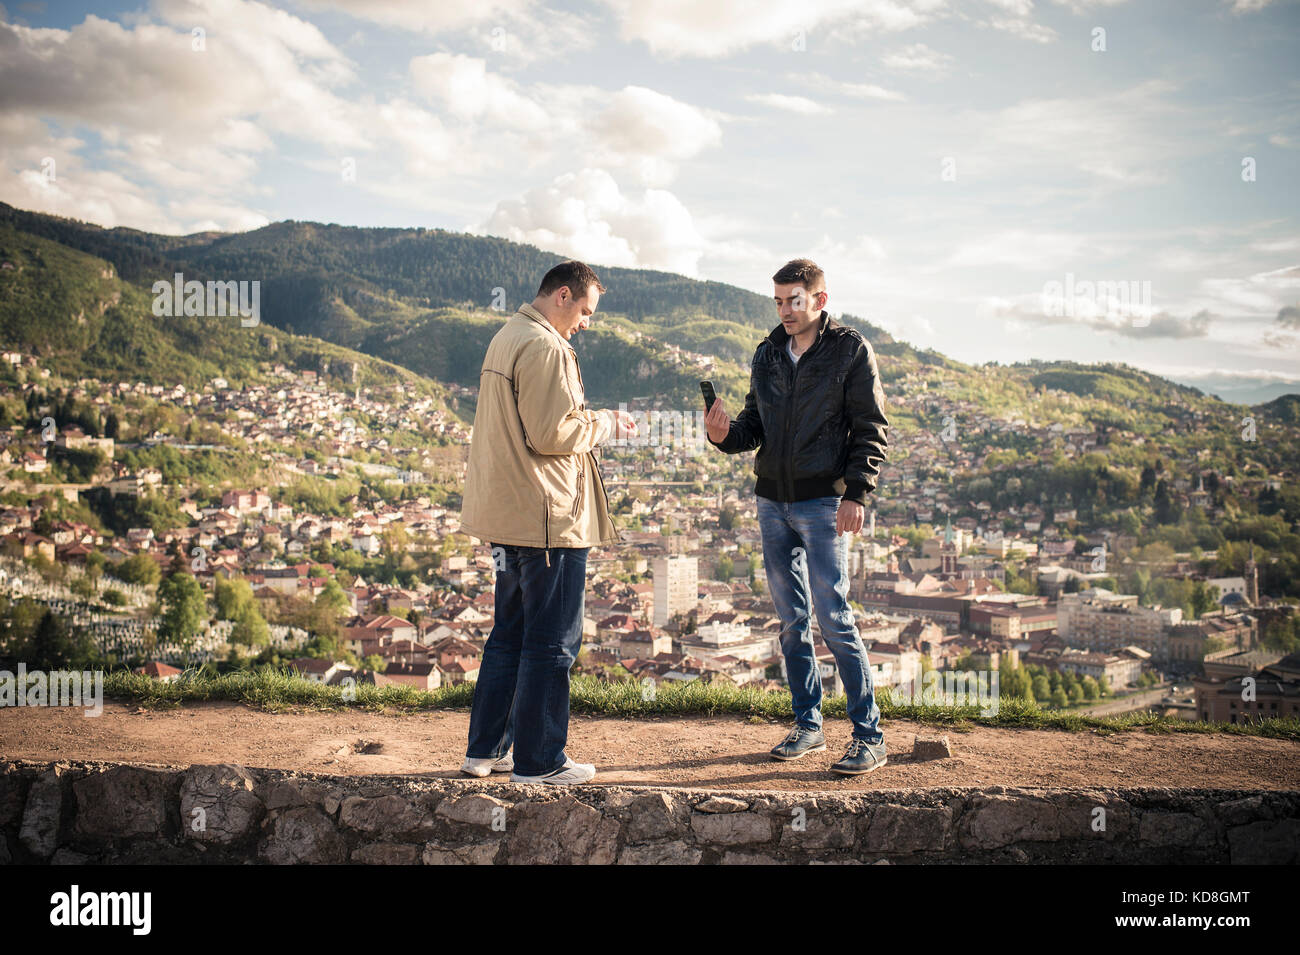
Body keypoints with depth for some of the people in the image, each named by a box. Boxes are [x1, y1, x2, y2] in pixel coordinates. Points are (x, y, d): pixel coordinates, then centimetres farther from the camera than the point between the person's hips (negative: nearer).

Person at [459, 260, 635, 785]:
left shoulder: (506, 338, 16)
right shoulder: (545, 348, -16)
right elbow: (551, 434, -20)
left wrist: (589, 417, 15)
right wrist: (605, 424, -5)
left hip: (507, 515, 10)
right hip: (548, 517, -10)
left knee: (509, 635, 18)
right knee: (552, 643, 0)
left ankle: (485, 749, 25)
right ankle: (538, 761, 8)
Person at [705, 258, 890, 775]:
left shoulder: (850, 349, -3)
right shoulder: (767, 354, 12)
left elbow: (872, 429, -5)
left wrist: (856, 493, -15)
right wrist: (726, 433, -6)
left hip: (823, 502, -6)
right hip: (772, 501, 6)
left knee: (834, 619, -9)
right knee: (791, 621, 10)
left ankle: (869, 735, -1)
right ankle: (808, 726, 20)